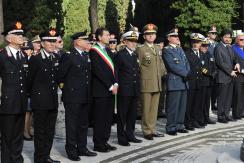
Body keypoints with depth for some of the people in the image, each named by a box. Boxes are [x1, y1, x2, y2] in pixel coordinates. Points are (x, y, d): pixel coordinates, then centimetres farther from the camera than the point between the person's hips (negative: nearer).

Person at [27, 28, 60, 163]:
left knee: (50, 131, 12)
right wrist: (34, 95, 4)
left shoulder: (56, 59, 8)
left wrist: (54, 90, 13)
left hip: (53, 101, 6)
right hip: (40, 101, -6)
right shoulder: (35, 59, -10)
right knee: (40, 131, 3)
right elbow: (30, 80, -4)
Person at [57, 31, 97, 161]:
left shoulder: (86, 55, 11)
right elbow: (60, 75, -10)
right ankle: (71, 151, 9)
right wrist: (66, 85, 2)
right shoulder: (68, 56, -12)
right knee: (72, 125, 1)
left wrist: (88, 92, 12)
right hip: (72, 96, -7)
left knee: (83, 124, 14)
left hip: (85, 97, 7)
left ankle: (82, 148, 24)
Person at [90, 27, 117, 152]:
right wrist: (110, 86, -14)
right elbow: (97, 71, -15)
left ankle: (105, 141, 19)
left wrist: (115, 84, 0)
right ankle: (98, 144, 7)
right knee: (100, 118, -1)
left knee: (108, 118, 10)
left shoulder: (108, 51, 17)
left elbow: (113, 68, 15)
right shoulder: (94, 51, -9)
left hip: (111, 89, 8)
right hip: (100, 90, -8)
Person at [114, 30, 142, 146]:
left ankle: (130, 135, 22)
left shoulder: (136, 56, 15)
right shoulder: (120, 55, -6)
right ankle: (121, 137, 7)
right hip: (124, 90, -7)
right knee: (122, 114, 1)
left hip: (134, 91, 7)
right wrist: (117, 86, -13)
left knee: (132, 114, 12)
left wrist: (138, 87, 13)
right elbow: (116, 73, -9)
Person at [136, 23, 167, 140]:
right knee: (146, 108, 0)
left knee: (154, 108, 11)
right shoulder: (140, 49, -6)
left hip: (157, 84, 6)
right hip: (146, 84, -6)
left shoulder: (158, 49, 16)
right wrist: (143, 76, -7)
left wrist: (163, 72, 10)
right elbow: (138, 67, -8)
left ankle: (152, 129, 20)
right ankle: (147, 131, 7)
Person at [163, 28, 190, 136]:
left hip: (184, 82, 8)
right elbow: (173, 66, -15)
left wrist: (187, 74, -1)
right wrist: (186, 74, -11)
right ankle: (170, 128, 3)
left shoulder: (180, 49, 19)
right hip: (174, 83, -8)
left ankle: (179, 126, 20)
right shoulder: (167, 50, -8)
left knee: (182, 106, 11)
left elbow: (186, 63, 17)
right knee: (173, 106, -4)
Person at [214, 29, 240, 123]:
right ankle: (220, 116, 3)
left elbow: (234, 58, 22)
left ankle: (226, 114, 19)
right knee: (222, 97, -3)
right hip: (223, 77, -8)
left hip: (231, 76, 8)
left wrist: (237, 63, -2)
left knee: (229, 97, 11)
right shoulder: (218, 48, -9)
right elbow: (220, 63, -14)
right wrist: (230, 72, -13)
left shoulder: (230, 48, 17)